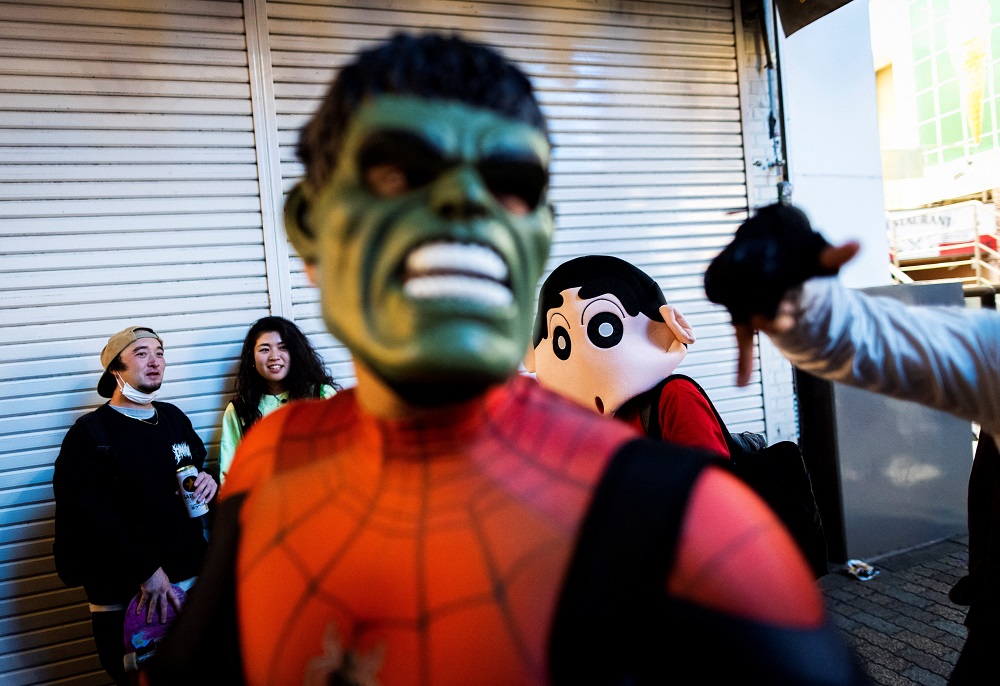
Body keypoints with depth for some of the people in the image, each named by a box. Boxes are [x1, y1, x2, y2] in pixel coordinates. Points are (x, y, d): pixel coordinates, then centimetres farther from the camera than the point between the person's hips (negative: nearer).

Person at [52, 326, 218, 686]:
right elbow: (91, 516, -16)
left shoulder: (174, 418, 10)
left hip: (189, 576, 5)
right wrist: (147, 571, -21)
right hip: (125, 592, -5)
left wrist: (207, 482, -2)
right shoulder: (90, 433, -7)